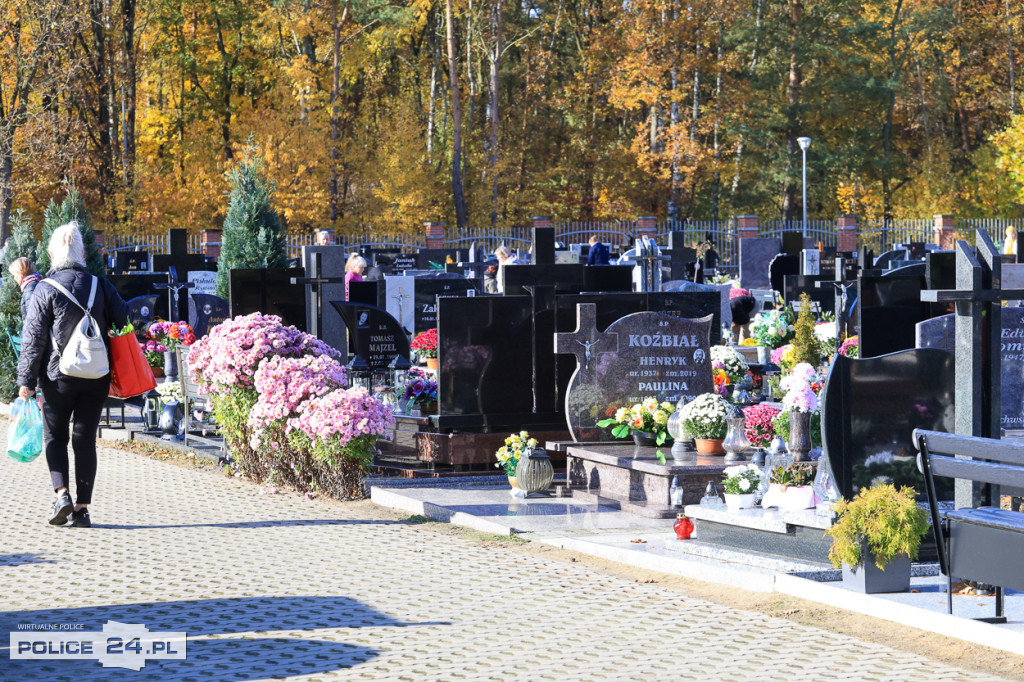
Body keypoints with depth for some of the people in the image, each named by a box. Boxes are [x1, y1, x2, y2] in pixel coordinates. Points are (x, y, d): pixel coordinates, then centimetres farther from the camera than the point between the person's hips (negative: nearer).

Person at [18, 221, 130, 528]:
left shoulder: (45, 290, -7)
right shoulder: (101, 286, 2)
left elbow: (32, 339, -7)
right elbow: (124, 324, 5)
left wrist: (26, 380, -3)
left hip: (59, 378, -2)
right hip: (97, 378, 3)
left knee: (54, 435, 12)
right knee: (86, 439, 7)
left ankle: (62, 493, -8)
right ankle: (82, 508, 4)